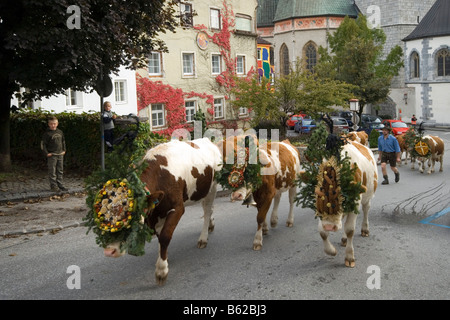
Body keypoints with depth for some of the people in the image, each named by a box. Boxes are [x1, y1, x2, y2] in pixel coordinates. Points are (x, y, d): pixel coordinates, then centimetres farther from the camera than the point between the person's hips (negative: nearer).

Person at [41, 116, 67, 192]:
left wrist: (64, 150, 17)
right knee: (52, 171, -2)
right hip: (52, 155, -6)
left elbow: (63, 141, 25)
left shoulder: (60, 132, 10)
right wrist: (46, 153, -11)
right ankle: (53, 186, 5)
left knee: (60, 171, 10)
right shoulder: (47, 133, -8)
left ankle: (60, 185, 18)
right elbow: (43, 144, -7)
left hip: (60, 154, 6)